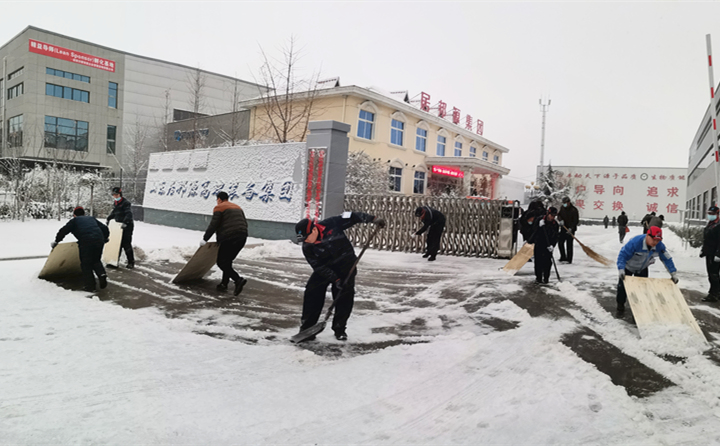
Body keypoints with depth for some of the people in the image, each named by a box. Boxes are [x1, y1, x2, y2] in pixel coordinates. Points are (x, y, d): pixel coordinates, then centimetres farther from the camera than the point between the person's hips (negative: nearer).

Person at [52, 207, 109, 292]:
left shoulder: (74, 220, 18)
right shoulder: (92, 219, 29)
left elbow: (63, 231, 10)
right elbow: (104, 228, 27)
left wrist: (56, 241, 21)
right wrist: (105, 238, 43)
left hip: (86, 243, -4)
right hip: (99, 241, 4)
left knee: (86, 264, 8)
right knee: (96, 261, 23)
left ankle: (90, 285, 7)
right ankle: (102, 274, -3)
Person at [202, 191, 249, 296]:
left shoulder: (219, 208, 0)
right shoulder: (237, 207, 23)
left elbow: (213, 225, -6)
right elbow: (245, 223, 20)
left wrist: (205, 239, 1)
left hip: (229, 238, -8)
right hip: (242, 238, 8)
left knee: (222, 262, -1)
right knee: (228, 261, 19)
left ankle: (238, 279, -18)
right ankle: (224, 284, 19)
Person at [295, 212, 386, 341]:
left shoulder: (332, 224, -22)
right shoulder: (307, 247, -16)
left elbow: (352, 217, -14)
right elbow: (319, 267, -16)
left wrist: (373, 219, -18)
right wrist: (335, 280, -23)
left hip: (346, 265, -1)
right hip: (325, 268, 2)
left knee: (345, 297, -4)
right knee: (312, 293, -9)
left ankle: (340, 329, 11)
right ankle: (306, 327, 2)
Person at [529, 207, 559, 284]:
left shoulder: (555, 224, -3)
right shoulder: (539, 219, -5)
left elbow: (555, 237, -3)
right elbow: (534, 228, -4)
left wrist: (552, 245, -18)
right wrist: (539, 226, -24)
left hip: (548, 245, 0)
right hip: (538, 243, 0)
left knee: (547, 262, -4)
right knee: (538, 261, 2)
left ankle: (546, 278, 9)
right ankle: (538, 277, 11)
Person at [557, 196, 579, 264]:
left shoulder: (574, 210, -12)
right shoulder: (562, 208, 7)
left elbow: (576, 220, -13)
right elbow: (559, 215, 12)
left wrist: (571, 228, -22)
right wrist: (560, 220, -11)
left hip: (570, 230, -6)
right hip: (563, 228, 6)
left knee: (569, 244, -4)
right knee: (560, 242, 6)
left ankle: (569, 259, 4)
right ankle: (563, 257, 19)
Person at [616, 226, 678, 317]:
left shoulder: (659, 246, -24)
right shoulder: (635, 242, -39)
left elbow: (667, 259, -10)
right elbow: (622, 255, -37)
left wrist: (673, 273, -9)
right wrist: (621, 270, -47)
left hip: (642, 269, 4)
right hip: (628, 267, -4)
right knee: (623, 287, -3)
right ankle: (620, 307, 15)